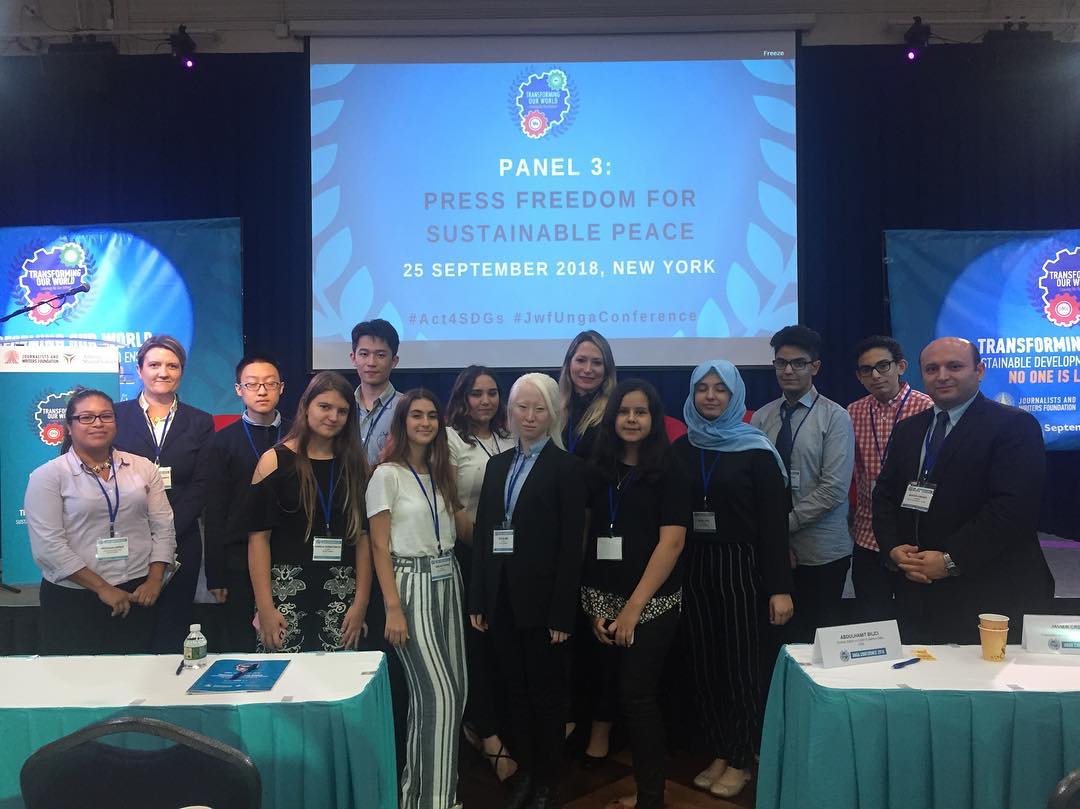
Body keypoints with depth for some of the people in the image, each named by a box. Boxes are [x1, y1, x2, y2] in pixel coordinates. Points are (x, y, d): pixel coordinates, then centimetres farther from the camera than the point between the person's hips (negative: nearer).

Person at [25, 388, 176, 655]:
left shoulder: (143, 468, 6)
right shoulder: (47, 476, -2)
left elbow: (163, 528, 6)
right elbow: (48, 545, -10)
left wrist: (154, 581, -5)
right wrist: (102, 588, -13)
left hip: (138, 595, 3)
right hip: (72, 601, -2)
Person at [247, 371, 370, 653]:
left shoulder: (354, 465, 9)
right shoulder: (275, 460, 0)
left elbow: (362, 536, 7)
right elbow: (258, 536, -4)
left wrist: (361, 602, 0)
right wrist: (264, 608, -10)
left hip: (340, 596, 2)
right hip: (286, 590, -2)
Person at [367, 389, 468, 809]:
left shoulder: (442, 472, 11)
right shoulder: (387, 475, -8)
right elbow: (379, 547, -10)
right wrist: (393, 607, -14)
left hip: (447, 582, 7)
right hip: (411, 584, -7)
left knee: (455, 691, 9)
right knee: (438, 693, -8)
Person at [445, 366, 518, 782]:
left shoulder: (508, 440, 9)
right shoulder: (451, 439, -7)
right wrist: (481, 543, -11)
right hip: (467, 554, -5)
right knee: (475, 641, 0)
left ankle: (478, 722, 27)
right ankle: (489, 735, 11)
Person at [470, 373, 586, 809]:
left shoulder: (567, 466, -7)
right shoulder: (497, 464, 10)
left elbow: (571, 545, -11)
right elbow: (481, 533, 9)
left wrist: (562, 612, -15)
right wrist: (477, 599, 5)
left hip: (541, 599, -5)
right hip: (501, 597, 5)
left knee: (546, 691, 9)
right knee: (515, 689, 14)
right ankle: (524, 772, 30)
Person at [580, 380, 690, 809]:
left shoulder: (669, 473, -5)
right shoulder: (597, 471, 7)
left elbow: (672, 542, -11)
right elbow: (586, 537, 6)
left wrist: (634, 606, -13)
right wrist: (594, 605, 0)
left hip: (652, 603, -4)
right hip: (603, 600, 4)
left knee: (636, 693, -2)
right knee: (605, 685, 8)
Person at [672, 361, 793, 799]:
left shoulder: (755, 449, -6)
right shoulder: (680, 449, 5)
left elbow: (774, 519, -8)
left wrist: (780, 587, -13)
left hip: (741, 566, -4)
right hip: (692, 566, 4)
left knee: (740, 664, 5)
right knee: (704, 664, 10)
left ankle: (740, 761, 21)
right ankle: (719, 753, 26)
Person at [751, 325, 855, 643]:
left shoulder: (835, 418, -5)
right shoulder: (761, 418, 4)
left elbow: (834, 488, -12)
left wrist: (786, 523, -12)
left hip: (822, 553, -3)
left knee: (818, 638, 8)